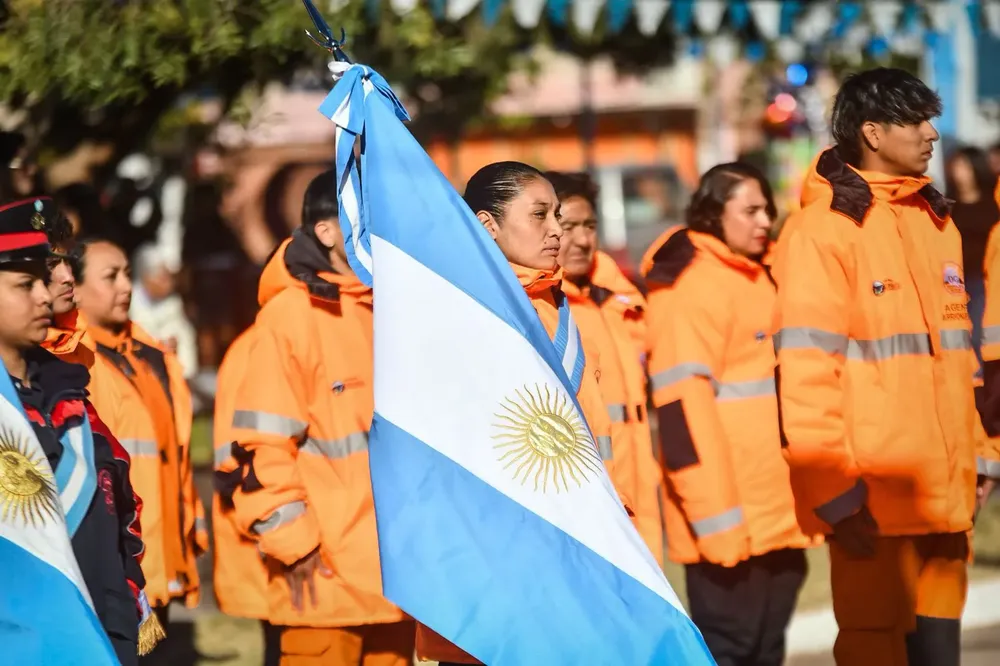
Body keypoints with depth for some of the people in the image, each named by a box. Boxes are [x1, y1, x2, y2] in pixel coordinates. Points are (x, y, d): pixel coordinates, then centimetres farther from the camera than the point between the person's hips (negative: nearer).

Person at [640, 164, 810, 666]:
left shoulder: (757, 280, 18)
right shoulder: (690, 285, -11)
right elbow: (683, 405, -18)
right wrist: (718, 520, -21)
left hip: (778, 517, 9)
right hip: (731, 525, -9)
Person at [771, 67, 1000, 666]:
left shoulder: (935, 221, 15)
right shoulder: (824, 228, -8)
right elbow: (805, 372, -13)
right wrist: (833, 492, -16)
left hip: (944, 491, 7)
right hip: (873, 500, -7)